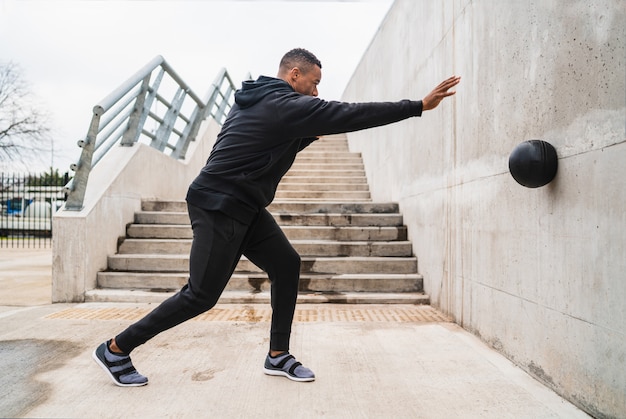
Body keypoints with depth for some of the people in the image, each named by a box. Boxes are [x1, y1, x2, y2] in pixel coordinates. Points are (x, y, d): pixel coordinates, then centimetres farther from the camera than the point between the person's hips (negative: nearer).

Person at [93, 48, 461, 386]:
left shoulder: (260, 101, 14)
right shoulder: (285, 104, -16)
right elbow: (352, 114, -19)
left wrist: (308, 135, 11)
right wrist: (419, 106, -15)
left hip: (244, 208, 10)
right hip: (219, 207, -10)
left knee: (287, 264, 6)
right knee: (202, 295, -4)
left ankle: (278, 356, 15)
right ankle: (116, 349, 14)